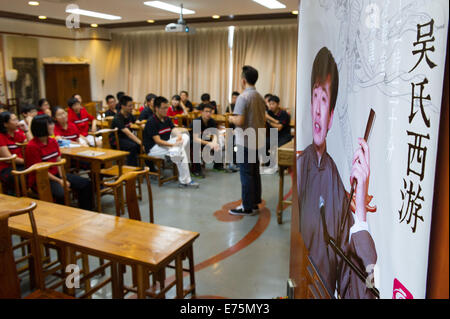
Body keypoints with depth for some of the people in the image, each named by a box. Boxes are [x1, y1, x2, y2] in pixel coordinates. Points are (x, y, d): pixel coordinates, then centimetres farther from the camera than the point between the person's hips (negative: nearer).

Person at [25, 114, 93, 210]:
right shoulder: (32, 146, -16)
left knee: (86, 183, -4)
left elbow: (59, 162, 6)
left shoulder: (53, 141, 7)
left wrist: (63, 177, -10)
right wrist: (59, 181, -17)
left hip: (56, 174, 8)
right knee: (62, 193, -36)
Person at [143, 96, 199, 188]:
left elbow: (174, 130, 1)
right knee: (181, 151, -31)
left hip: (165, 144, 9)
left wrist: (179, 136, -25)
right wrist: (174, 144, -33)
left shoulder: (167, 119, 9)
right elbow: (158, 141, -24)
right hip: (153, 149, -8)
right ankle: (185, 181, -16)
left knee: (186, 136, -12)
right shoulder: (151, 122, -17)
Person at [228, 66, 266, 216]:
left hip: (245, 142, -8)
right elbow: (263, 120, 13)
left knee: (246, 174, -1)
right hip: (257, 140, 8)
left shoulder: (243, 97, -16)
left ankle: (247, 207, 6)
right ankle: (255, 203, 23)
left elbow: (240, 121, -21)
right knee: (255, 172, 14)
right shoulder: (260, 97, 9)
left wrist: (231, 119, -2)